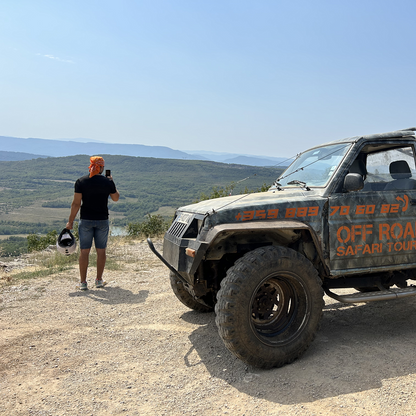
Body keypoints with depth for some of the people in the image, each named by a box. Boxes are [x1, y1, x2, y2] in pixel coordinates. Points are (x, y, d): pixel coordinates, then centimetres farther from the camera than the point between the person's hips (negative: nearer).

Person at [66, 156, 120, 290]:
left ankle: (83, 282, 8)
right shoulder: (108, 182, -3)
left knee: (84, 251, 5)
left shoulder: (81, 182, -5)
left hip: (86, 220, 0)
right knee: (101, 250, 10)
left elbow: (76, 203, -7)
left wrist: (70, 221, 0)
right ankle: (99, 280, 17)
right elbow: (116, 198, 12)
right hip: (102, 220, 0)